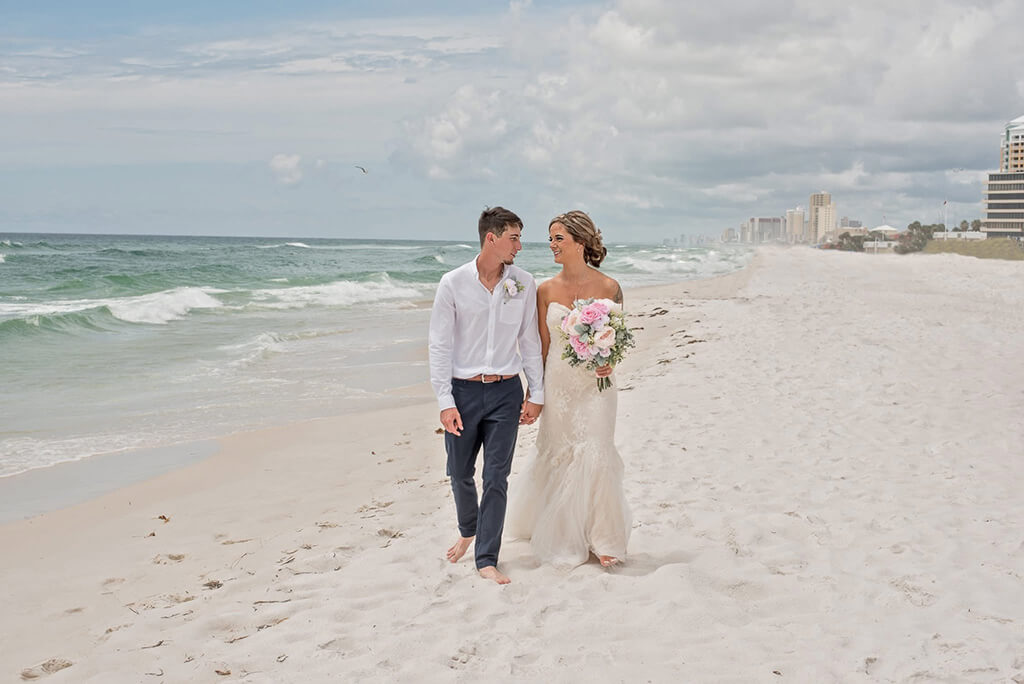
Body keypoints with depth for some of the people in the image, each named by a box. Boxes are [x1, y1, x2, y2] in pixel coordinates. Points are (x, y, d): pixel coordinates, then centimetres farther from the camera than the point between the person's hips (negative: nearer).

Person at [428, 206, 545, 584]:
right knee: (460, 473, 11)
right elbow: (439, 345, -5)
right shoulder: (453, 283, -5)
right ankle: (468, 530, 40)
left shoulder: (524, 283, 2)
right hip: (463, 390, -1)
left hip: (506, 391, 1)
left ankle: (487, 558, 6)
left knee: (497, 477, -2)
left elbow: (530, 341, 9)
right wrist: (445, 402, -10)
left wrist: (536, 393, 6)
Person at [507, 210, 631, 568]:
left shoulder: (608, 287, -6)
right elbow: (543, 345, 6)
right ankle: (562, 535, 31)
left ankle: (603, 538, 10)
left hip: (595, 384, -3)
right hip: (557, 383, 3)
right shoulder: (546, 290, 1)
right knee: (557, 457, 10)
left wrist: (609, 362, -17)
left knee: (595, 456, -7)